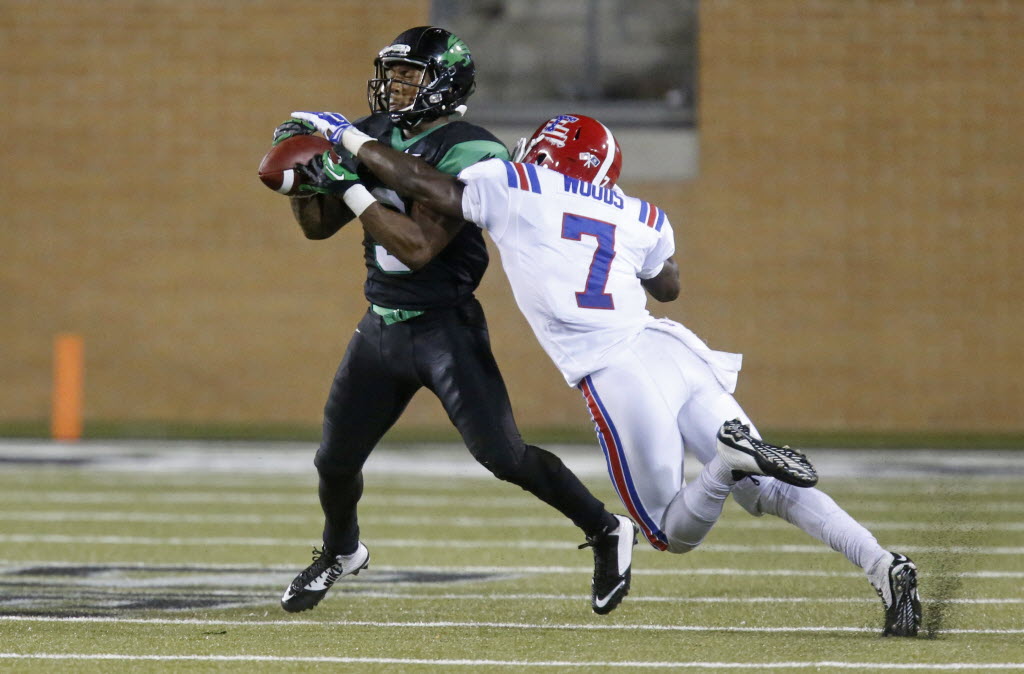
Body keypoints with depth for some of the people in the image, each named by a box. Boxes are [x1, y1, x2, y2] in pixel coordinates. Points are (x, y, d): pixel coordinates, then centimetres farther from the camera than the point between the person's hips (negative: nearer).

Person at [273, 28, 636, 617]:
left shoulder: (468, 153, -16)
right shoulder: (374, 137, 7)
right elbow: (319, 226, 13)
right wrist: (303, 176, -6)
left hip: (445, 328, -7)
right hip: (382, 326, 7)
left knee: (502, 455, -12)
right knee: (335, 461, 12)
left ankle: (606, 531, 4)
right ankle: (341, 552, 40)